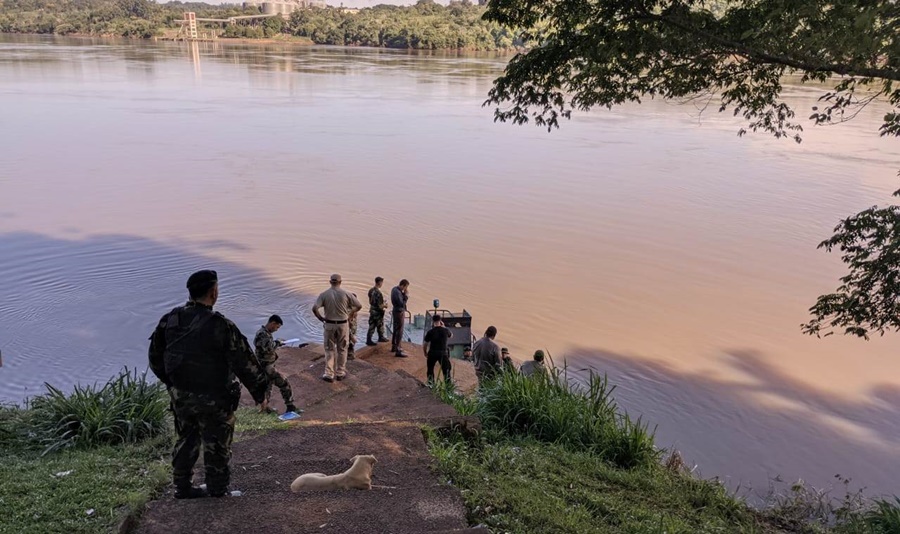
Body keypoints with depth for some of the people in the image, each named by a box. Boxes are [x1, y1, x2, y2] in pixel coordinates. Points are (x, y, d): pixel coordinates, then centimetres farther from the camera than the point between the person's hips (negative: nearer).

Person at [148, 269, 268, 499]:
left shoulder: (170, 319, -3)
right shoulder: (220, 325, -21)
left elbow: (155, 357, 9)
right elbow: (245, 362, -16)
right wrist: (260, 393, -5)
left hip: (180, 396, 6)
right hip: (213, 398, -5)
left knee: (186, 439, 21)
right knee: (216, 444, 10)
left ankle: (182, 487, 30)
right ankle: (217, 488, 23)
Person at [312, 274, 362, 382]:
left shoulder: (324, 294, -6)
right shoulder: (346, 293, -8)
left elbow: (314, 308, -15)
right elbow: (359, 306, -4)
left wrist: (321, 318, -1)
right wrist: (350, 314, 10)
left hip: (329, 324, 0)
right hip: (343, 324, 0)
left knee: (329, 349, 12)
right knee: (342, 349, 14)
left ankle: (329, 374, 10)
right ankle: (340, 373, 22)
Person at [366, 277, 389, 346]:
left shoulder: (371, 290, -1)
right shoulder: (379, 293, -28)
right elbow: (380, 306, -25)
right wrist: (385, 305, -3)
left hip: (372, 310, 7)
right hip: (378, 312, -7)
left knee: (371, 326, 14)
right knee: (380, 326, 12)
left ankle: (368, 340, 19)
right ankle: (381, 338, 27)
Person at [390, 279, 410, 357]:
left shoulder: (395, 289, 5)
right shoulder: (397, 292, -25)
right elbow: (402, 304, -27)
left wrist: (404, 294, -2)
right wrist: (406, 296, -21)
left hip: (396, 312, 10)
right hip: (399, 313, -10)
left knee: (395, 330, 20)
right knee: (399, 331, -7)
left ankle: (394, 347, 33)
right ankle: (398, 351, -5)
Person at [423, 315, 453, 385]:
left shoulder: (430, 332, -9)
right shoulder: (445, 330, -4)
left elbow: (424, 345, -4)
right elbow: (451, 335, 20)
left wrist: (425, 353, 12)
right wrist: (443, 327, 16)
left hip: (432, 353, 0)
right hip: (443, 353, 0)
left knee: (430, 369, 19)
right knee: (446, 370, 13)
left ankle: (430, 384, 21)